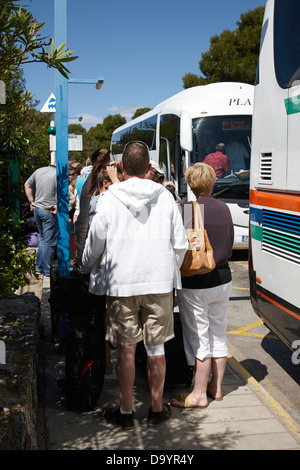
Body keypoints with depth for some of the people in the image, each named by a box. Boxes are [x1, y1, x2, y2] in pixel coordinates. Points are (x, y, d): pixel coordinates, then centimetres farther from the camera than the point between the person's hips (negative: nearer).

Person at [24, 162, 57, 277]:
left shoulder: (39, 171, 7)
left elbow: (27, 185, 16)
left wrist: (31, 201, 16)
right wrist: (57, 205, -15)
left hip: (37, 209, 7)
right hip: (49, 212, -7)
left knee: (42, 238, 21)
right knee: (49, 242, 3)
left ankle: (39, 267, 26)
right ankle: (48, 271, 11)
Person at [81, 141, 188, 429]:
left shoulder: (110, 199, -3)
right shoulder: (165, 197, 3)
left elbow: (95, 244, 3)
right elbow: (180, 244, 6)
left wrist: (85, 269, 23)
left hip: (121, 284, -1)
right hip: (159, 284, 2)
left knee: (126, 349, 7)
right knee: (156, 348, 10)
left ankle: (125, 412, 18)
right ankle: (156, 409, 22)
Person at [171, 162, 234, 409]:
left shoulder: (187, 210, -16)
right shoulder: (224, 208, 1)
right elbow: (229, 244, 10)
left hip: (196, 284, -6)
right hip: (222, 278, 6)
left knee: (199, 338, 3)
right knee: (218, 334, 15)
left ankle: (199, 394, 12)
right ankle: (216, 387, 28)